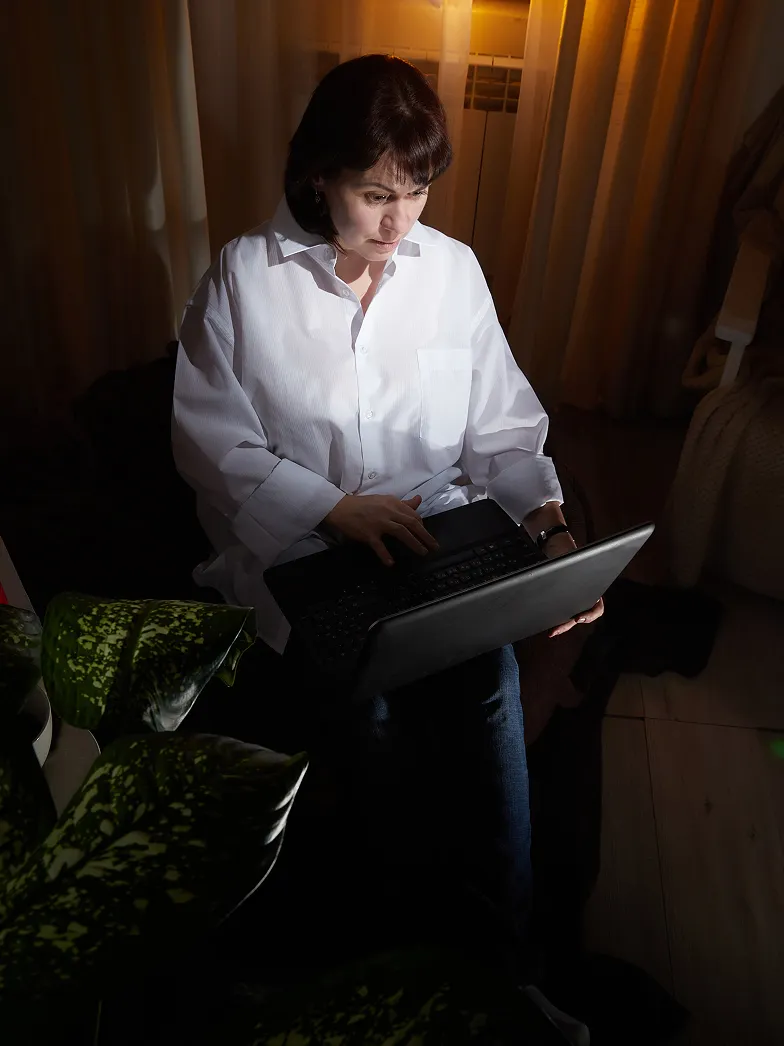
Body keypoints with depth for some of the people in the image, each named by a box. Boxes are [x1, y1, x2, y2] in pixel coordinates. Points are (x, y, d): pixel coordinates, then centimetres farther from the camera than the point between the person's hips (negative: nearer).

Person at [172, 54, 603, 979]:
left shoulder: (453, 270, 4)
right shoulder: (245, 276, -3)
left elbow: (501, 426, 6)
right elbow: (209, 437, -4)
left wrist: (549, 521, -10)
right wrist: (334, 506, -15)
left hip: (445, 544, 1)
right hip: (303, 556, 0)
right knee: (368, 726, -14)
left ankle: (502, 955, 16)